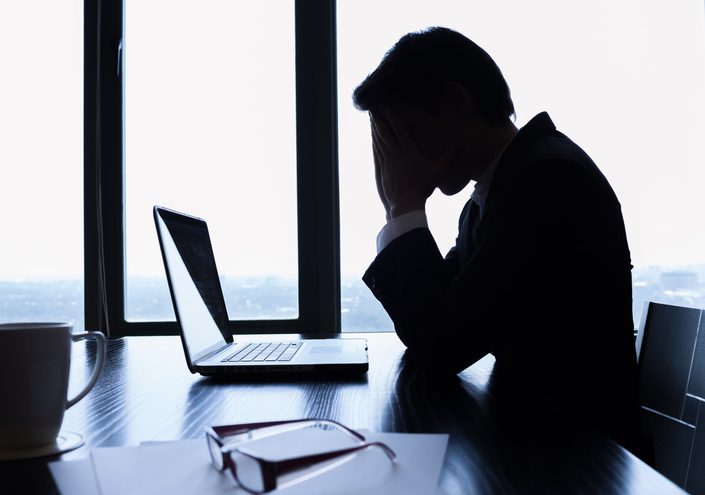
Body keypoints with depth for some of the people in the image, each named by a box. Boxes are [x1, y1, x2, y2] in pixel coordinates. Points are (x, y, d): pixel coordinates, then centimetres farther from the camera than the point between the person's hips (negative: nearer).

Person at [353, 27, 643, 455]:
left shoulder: (550, 178, -20)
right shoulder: (486, 199, 8)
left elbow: (441, 347, -21)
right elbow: (425, 330, 10)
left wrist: (407, 208, -12)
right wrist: (402, 211, 1)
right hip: (524, 429, 7)